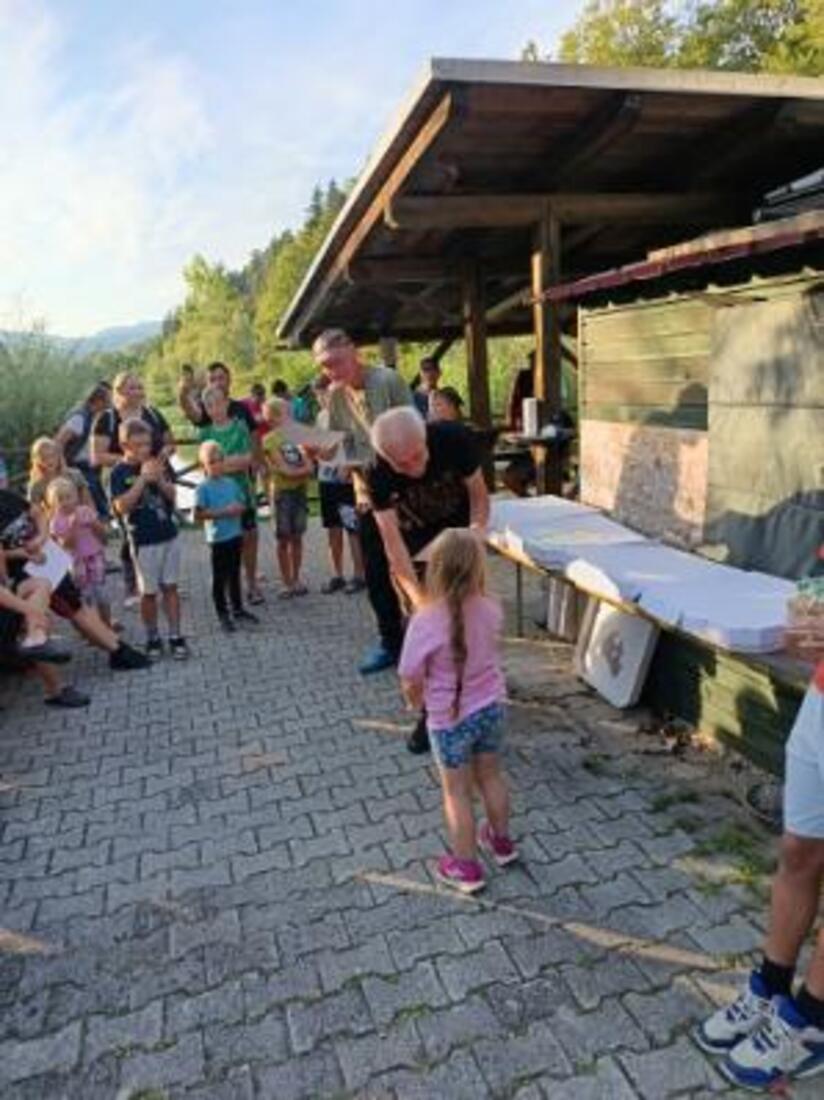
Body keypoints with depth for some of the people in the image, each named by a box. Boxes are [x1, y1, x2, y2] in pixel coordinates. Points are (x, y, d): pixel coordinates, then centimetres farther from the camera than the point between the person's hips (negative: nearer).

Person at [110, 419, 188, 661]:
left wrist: (160, 479, -15)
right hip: (143, 541, -4)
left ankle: (175, 636, 14)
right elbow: (122, 506, -18)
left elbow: (172, 495, 5)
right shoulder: (120, 473, -8)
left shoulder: (157, 464, 5)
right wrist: (142, 479, -22)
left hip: (169, 535, 4)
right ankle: (153, 639, 19)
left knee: (170, 587, 8)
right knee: (148, 592, 5)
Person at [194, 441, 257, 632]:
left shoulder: (231, 483, 5)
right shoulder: (203, 488, -11)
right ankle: (223, 615, 13)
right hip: (218, 538, -6)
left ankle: (238, 609, 31)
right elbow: (198, 515, -17)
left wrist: (238, 508, -9)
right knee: (220, 577, 4)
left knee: (234, 574, 18)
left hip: (236, 535, 6)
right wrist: (222, 512, -21)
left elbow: (242, 504, 14)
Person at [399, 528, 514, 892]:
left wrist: (416, 700, 5)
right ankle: (501, 841, 47)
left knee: (457, 792, 14)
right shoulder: (490, 609, -12)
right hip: (490, 708, 5)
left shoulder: (425, 621, -27)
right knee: (490, 776, 26)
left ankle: (466, 867, 29)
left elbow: (411, 682, -19)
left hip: (450, 719, -4)